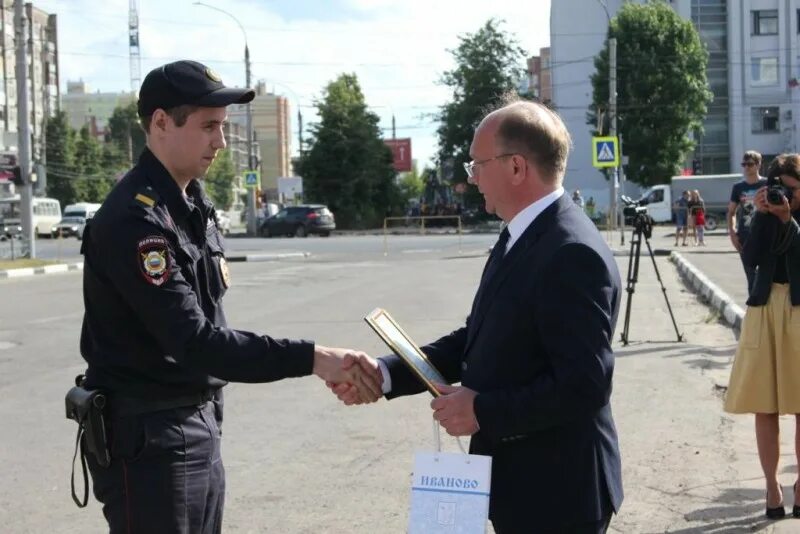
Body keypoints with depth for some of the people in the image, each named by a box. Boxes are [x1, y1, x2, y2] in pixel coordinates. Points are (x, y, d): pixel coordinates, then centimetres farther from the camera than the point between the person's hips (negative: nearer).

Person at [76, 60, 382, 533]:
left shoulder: (194, 201, 10)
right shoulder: (135, 219, -21)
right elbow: (193, 341, -27)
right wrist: (311, 359, -31)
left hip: (201, 423, 9)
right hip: (147, 436, -9)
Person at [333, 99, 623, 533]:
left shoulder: (574, 254, -23)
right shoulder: (519, 238, 9)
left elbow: (583, 384, -27)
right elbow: (479, 340, 12)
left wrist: (481, 410, -19)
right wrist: (386, 372, 1)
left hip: (556, 492, -9)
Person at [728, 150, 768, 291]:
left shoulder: (767, 185, -1)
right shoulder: (738, 187, 8)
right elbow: (731, 212, 13)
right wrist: (732, 233, 0)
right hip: (745, 238, 3)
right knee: (751, 276, 8)